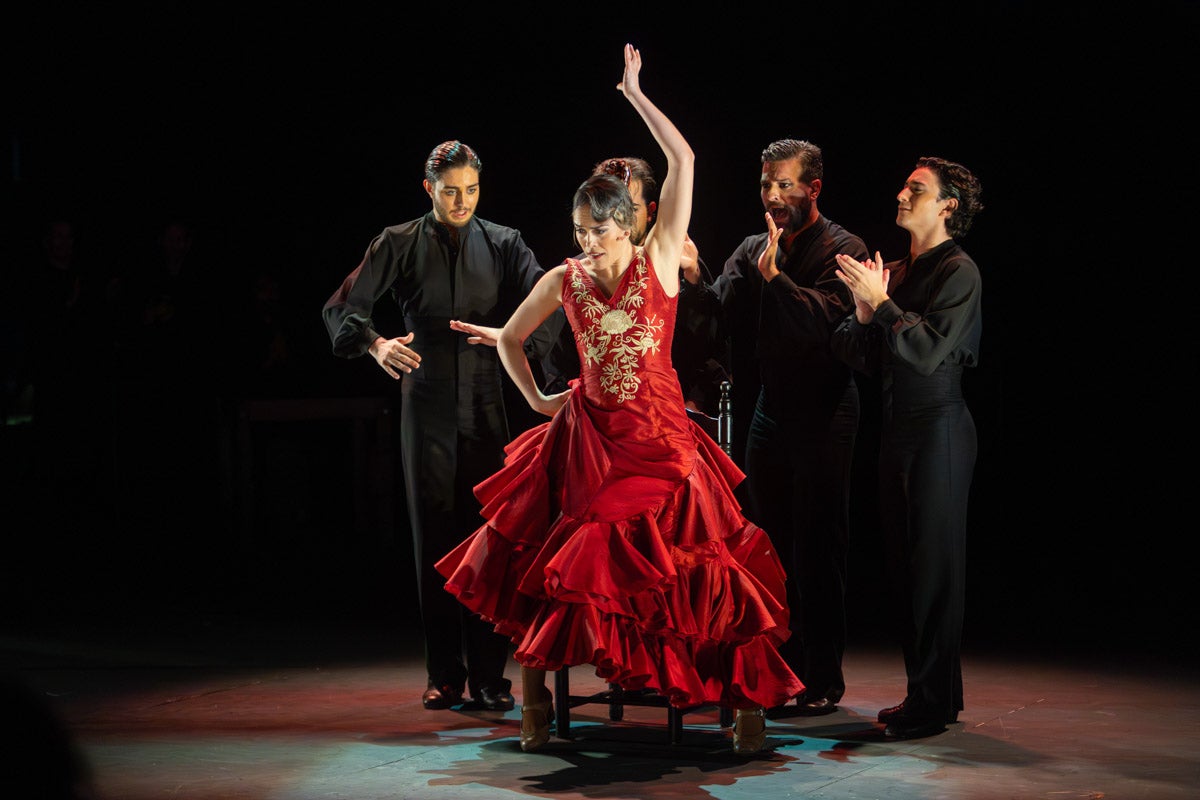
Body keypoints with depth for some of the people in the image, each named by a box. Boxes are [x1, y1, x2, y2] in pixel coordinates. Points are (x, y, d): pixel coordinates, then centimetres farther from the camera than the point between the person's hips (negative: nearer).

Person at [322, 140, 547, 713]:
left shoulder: (502, 244, 6)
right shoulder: (400, 244, 3)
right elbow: (341, 308, -4)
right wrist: (376, 344, -23)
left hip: (486, 403, 0)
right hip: (427, 403, 0)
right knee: (434, 537, 3)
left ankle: (489, 676, 4)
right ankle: (444, 674, 11)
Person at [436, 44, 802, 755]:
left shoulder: (659, 259, -2)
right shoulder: (565, 280, 3)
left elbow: (684, 160, -9)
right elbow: (510, 339, 20)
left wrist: (636, 94, -5)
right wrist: (537, 399, 14)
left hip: (659, 441, -2)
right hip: (587, 442, 2)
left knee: (698, 570, -6)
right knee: (552, 567, 0)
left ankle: (748, 700, 0)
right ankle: (534, 698, 13)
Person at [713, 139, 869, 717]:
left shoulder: (842, 250, -8)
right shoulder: (752, 250, 11)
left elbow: (826, 320, -23)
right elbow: (723, 316, 0)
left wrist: (774, 277, -32)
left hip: (821, 415, -7)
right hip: (767, 411, 7)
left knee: (816, 552, -3)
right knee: (770, 549, 11)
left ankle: (822, 682, 3)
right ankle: (780, 670, 20)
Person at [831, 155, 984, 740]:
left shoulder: (959, 272, -7)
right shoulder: (895, 271, 15)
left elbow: (930, 350, -18)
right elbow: (858, 357, 10)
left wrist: (881, 303, -17)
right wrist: (864, 314, -7)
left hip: (938, 429, -8)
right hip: (897, 429, 8)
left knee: (933, 566, -5)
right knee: (902, 565, 10)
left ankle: (933, 703, 0)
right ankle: (924, 693, 18)